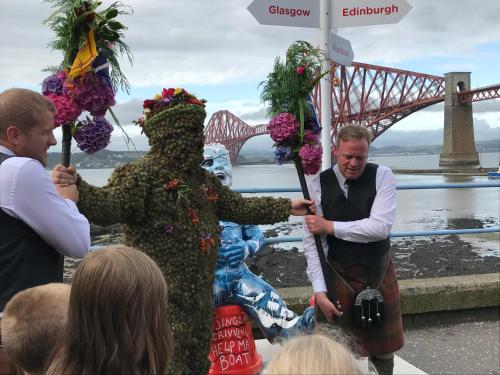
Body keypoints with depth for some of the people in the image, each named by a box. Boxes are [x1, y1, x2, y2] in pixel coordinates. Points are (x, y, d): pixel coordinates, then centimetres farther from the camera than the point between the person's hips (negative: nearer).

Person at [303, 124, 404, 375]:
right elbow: (312, 242, -13)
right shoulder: (318, 185, -9)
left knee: (383, 345, 17)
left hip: (380, 273, 1)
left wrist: (330, 226, -20)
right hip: (339, 276, -1)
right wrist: (319, 291, -20)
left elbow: (381, 227, -22)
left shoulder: (382, 176, -9)